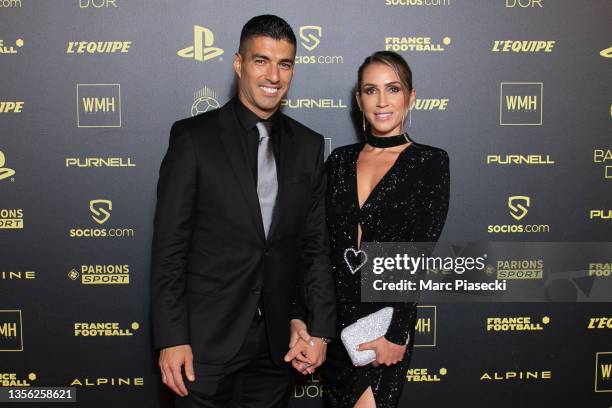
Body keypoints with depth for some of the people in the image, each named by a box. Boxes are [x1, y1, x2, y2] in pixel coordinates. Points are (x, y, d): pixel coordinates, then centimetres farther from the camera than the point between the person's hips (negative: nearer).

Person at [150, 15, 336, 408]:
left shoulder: (308, 145, 5)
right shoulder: (193, 136, -6)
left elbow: (317, 244, 7)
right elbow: (169, 245, -7)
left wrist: (321, 328, 1)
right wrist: (170, 339, -11)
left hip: (278, 342, 3)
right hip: (207, 339, -3)